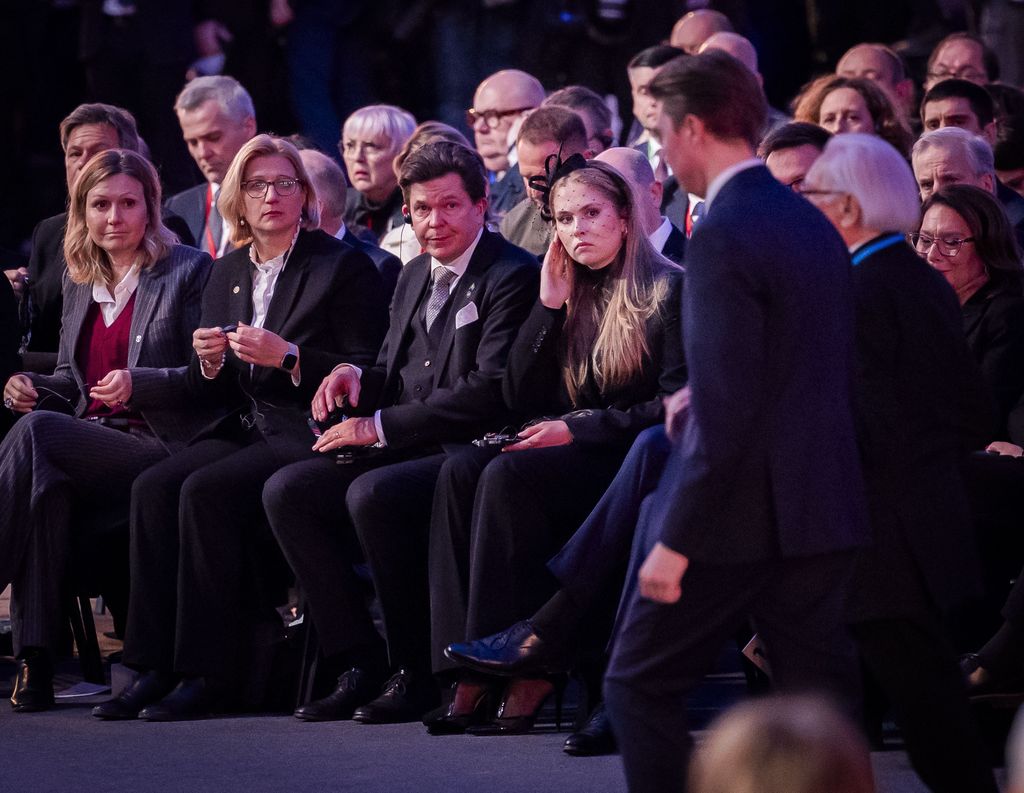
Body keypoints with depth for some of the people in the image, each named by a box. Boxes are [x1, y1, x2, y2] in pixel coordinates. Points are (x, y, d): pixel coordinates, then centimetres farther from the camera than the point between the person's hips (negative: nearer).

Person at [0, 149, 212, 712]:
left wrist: (139, 384, -19)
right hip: (88, 443, 5)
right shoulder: (78, 281, 21)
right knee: (46, 483, -33)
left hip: (159, 449, -5)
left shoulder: (190, 271, 2)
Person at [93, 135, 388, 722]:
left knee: (206, 491, -29)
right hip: (245, 429, 6)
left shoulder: (345, 266, -1)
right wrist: (209, 362, -4)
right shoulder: (227, 273, 17)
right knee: (154, 487, -21)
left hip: (310, 433, -6)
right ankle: (156, 666, -20)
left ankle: (206, 670, -25)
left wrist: (288, 357, -19)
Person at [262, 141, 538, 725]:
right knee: (286, 490, -10)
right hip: (409, 452, 9)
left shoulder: (513, 277, -8)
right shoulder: (414, 277, 19)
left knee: (372, 494, -33)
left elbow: (491, 392, -18)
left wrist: (381, 426, -17)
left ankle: (418, 671, -19)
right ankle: (359, 662, -8)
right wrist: (358, 376, 0)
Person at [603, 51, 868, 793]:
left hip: (739, 510, -8)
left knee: (641, 684, 5)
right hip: (822, 504, 8)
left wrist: (676, 540, -18)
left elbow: (725, 408, -21)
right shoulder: (813, 223, 10)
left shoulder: (725, 236, -16)